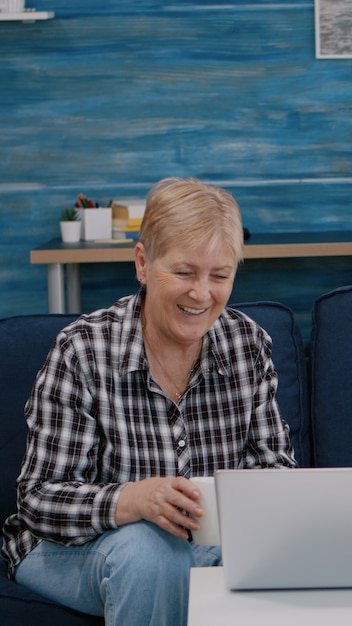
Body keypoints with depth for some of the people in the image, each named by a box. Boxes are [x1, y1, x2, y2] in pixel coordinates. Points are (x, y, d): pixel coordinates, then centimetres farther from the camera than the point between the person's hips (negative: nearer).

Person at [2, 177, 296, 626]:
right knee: (147, 552, -36)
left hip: (213, 540, 4)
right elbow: (40, 499, -19)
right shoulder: (81, 351, -16)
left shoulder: (249, 343, -4)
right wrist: (134, 500, -38)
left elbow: (273, 460, 3)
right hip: (76, 549, -3)